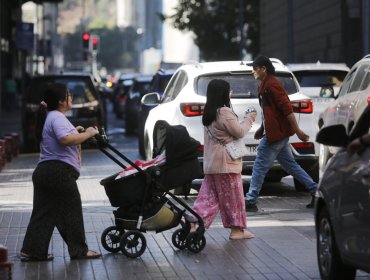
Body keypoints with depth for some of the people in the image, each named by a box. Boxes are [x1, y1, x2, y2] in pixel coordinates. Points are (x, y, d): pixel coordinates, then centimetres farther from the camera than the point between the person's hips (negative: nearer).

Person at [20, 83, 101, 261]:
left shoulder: (49, 117, 20)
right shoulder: (58, 117, -13)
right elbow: (66, 140, -29)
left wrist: (75, 132, 20)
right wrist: (87, 134, -17)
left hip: (43, 171, 10)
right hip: (60, 171, -10)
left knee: (43, 213, 8)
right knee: (72, 210, 2)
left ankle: (31, 251, 5)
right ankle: (79, 250, 10)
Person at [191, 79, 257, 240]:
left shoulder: (209, 113, 11)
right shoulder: (224, 112, -16)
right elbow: (239, 132, -11)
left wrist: (246, 120, 14)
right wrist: (249, 119, 4)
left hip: (211, 164, 8)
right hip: (226, 164, -8)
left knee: (208, 196, 10)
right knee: (233, 196, 3)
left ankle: (193, 224, 0)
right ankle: (237, 230, 10)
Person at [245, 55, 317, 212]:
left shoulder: (271, 84, -16)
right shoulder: (265, 84, 17)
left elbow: (287, 108, -21)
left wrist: (297, 131, -22)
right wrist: (262, 129, 21)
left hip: (275, 134, -10)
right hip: (279, 133, 10)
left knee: (260, 166, -5)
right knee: (289, 164, 14)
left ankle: (250, 202, -1)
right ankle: (315, 191, 14)